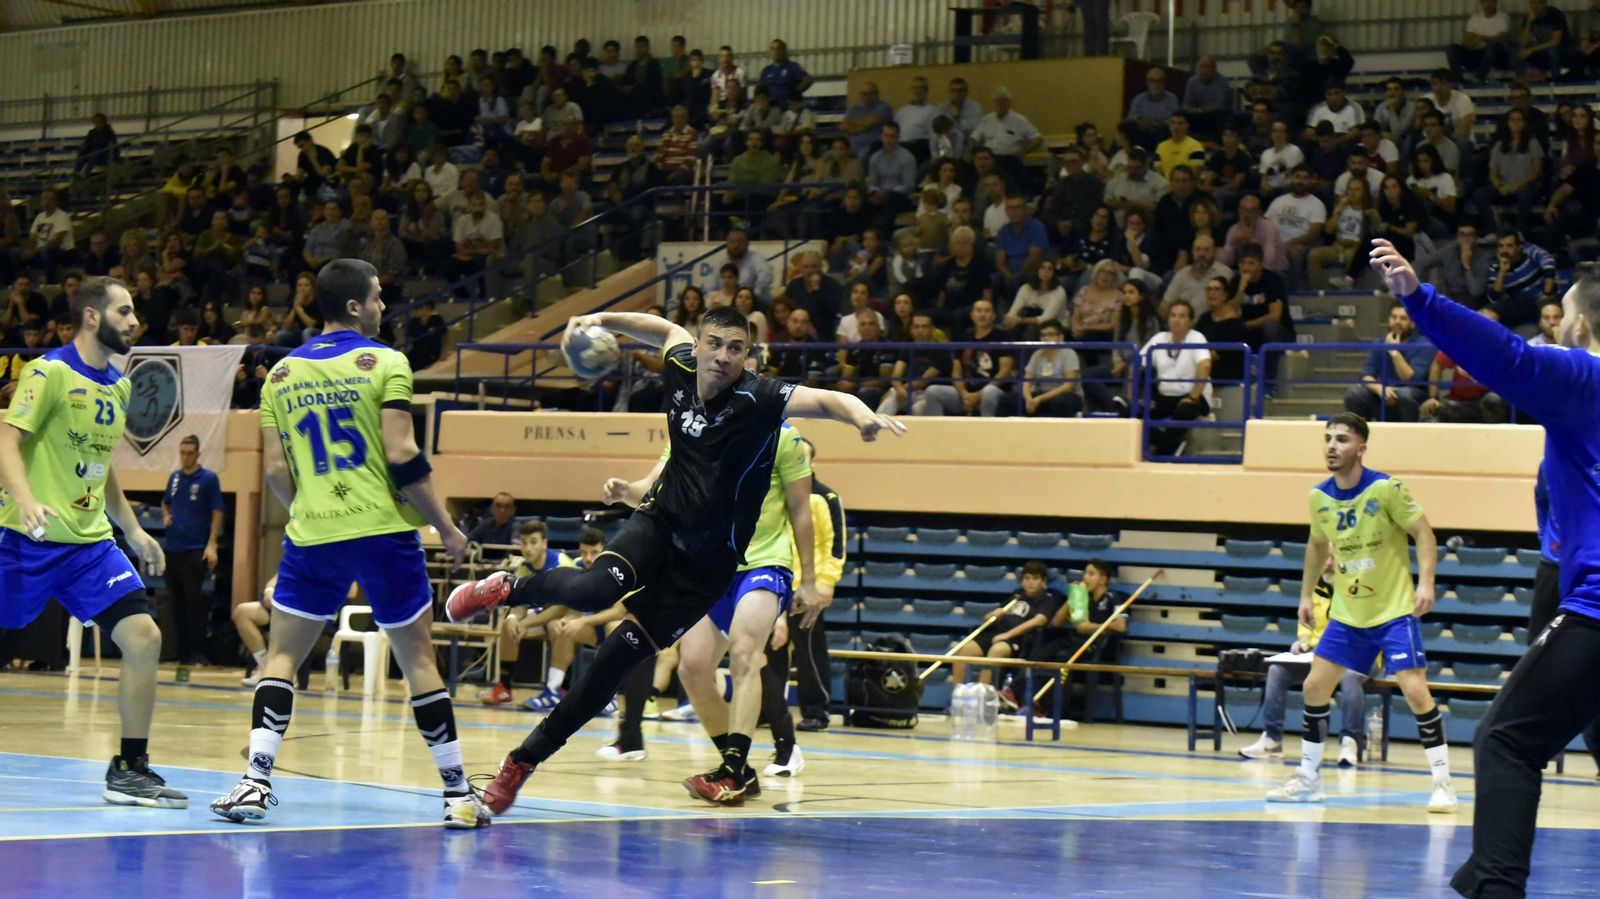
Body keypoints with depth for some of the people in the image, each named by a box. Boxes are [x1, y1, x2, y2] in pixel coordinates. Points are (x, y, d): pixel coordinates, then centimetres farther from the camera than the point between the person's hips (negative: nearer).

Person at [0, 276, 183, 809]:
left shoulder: (118, 387, 14)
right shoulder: (50, 372, -8)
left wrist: (132, 529, 23)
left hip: (90, 542, 6)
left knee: (144, 639, -7)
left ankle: (130, 769, 1)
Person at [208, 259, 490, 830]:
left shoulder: (282, 373, 8)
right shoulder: (384, 363, -4)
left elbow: (275, 470, 6)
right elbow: (402, 456, -11)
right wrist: (446, 527, -3)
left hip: (313, 536, 2)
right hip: (384, 529, -2)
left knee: (282, 654, 11)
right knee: (418, 658, 5)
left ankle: (256, 783, -2)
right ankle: (457, 795, 7)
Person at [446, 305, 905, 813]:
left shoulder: (756, 400, -20)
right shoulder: (681, 370, -4)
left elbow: (826, 400, -36)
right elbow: (668, 330, 19)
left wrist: (859, 413, -57)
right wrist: (602, 320, 15)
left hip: (707, 562, -2)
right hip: (659, 521, 3)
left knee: (617, 660, -3)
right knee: (597, 590, -31)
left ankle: (525, 759, 10)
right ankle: (509, 589, 0)